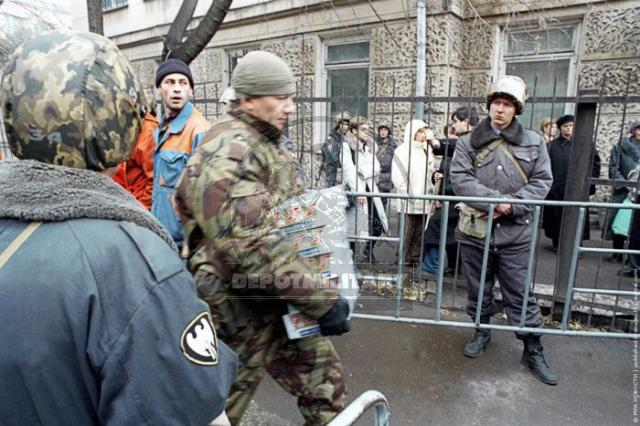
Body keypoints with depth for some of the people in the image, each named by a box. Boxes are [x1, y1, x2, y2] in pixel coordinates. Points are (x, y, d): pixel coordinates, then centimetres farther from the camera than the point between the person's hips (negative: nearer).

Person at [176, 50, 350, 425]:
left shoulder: (268, 143, 12)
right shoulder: (227, 151, -20)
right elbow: (249, 245, -31)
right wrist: (321, 299, -26)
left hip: (285, 300, 9)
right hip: (245, 306, -8)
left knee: (324, 387, 17)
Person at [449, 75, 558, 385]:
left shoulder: (533, 142, 4)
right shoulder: (468, 142, 1)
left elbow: (541, 181, 0)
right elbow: (460, 178, -10)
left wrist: (511, 205, -15)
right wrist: (495, 200, -20)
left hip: (516, 232, 0)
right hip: (475, 229, 1)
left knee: (520, 295, 7)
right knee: (478, 289, 16)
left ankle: (533, 350, 24)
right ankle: (482, 331, 38)